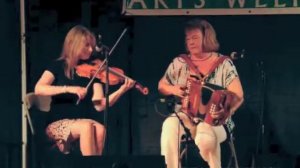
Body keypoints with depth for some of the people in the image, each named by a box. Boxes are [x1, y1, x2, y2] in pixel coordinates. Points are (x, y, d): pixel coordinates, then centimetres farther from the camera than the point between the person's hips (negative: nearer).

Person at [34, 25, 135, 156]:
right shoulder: (58, 66, 1)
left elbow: (99, 105, -4)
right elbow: (38, 89, -17)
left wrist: (121, 90, -19)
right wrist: (68, 89, -27)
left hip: (83, 121, 3)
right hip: (58, 124, -3)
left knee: (100, 129, -30)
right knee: (87, 126, -33)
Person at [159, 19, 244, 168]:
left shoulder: (224, 64, -2)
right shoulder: (179, 62, 7)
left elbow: (238, 97, -7)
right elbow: (162, 86, 18)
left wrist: (227, 110, -29)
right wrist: (173, 90, -6)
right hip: (184, 116, 3)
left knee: (206, 139, -37)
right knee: (170, 127, -33)